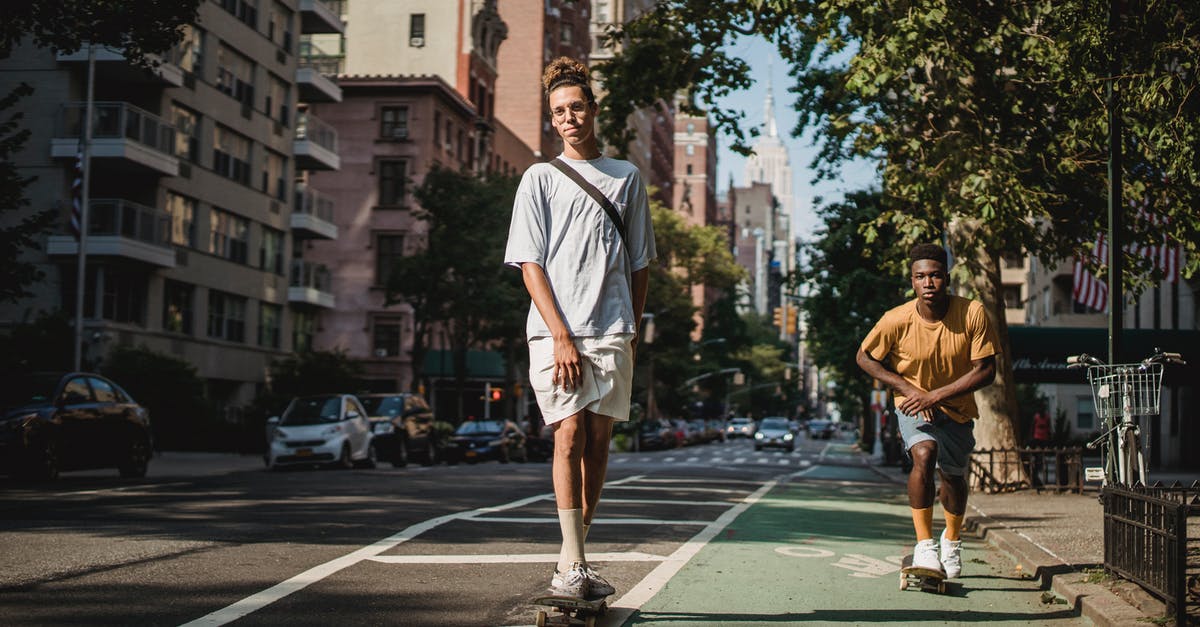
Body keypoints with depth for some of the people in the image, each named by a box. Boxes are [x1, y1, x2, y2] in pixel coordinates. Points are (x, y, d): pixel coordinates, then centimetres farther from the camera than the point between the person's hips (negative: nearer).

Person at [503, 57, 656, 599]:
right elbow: (530, 264, 1)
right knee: (569, 435, -12)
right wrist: (561, 336, -9)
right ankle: (572, 561, -10)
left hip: (611, 331, 2)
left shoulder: (626, 178, 14)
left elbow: (640, 264, 16)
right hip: (554, 331, -2)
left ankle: (575, 559, 11)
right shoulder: (539, 178, 8)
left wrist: (633, 330, 7)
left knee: (598, 440, 1)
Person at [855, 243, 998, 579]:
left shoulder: (973, 313, -22)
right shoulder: (897, 320, -23)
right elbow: (865, 357, -7)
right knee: (924, 454, -29)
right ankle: (924, 545, -22)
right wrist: (909, 389, -16)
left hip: (956, 407, 2)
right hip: (913, 405, -2)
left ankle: (951, 538, 45)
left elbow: (986, 370, -18)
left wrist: (935, 395, -25)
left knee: (953, 476, 14)